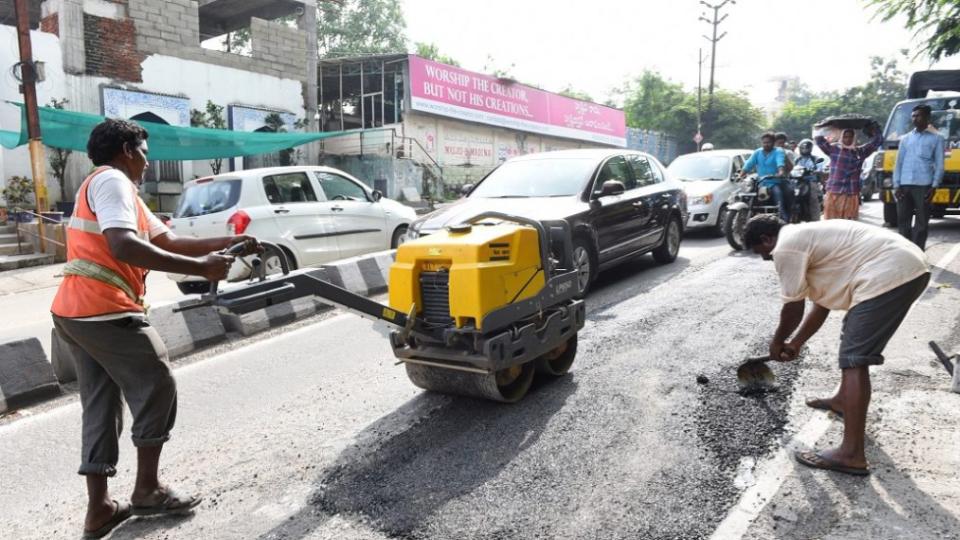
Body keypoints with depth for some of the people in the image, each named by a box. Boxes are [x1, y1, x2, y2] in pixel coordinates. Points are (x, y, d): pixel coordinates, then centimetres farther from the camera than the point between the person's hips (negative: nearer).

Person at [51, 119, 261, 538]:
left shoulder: (120, 191, 24)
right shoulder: (112, 181, -8)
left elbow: (170, 242, 17)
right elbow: (123, 246, -25)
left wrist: (229, 243, 10)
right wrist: (200, 267, -26)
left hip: (74, 312, 10)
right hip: (105, 312, -10)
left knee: (101, 405, 12)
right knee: (156, 388, 3)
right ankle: (147, 490, 13)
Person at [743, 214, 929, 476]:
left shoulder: (786, 248, -5)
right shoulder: (804, 237, 25)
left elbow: (793, 309, 0)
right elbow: (823, 303, 28)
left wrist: (777, 343, 17)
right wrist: (796, 343, 32)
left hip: (889, 275, -11)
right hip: (909, 266, 11)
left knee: (855, 360, -11)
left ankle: (852, 454, -12)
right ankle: (843, 400, 47)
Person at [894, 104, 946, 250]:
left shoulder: (936, 138, 7)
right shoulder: (905, 139, 16)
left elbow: (939, 165, 3)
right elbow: (898, 163, 12)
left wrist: (934, 186, -8)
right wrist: (896, 185, 2)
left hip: (923, 186, -3)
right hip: (904, 186, 3)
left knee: (921, 223, 0)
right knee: (903, 221, 5)